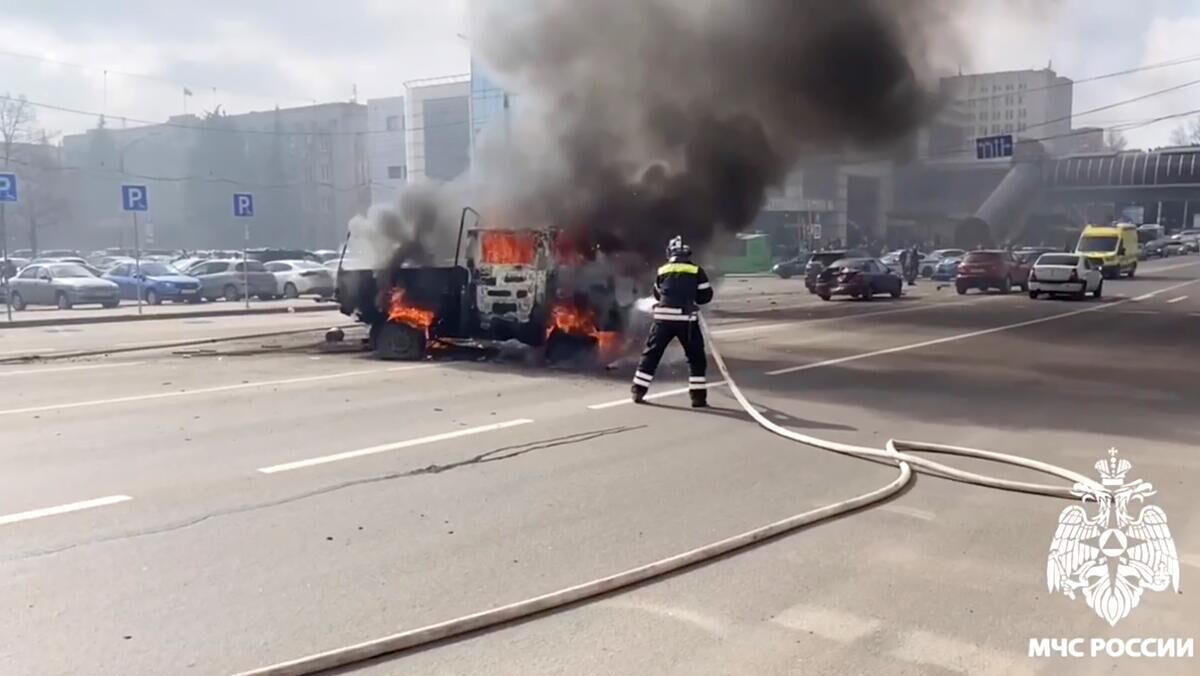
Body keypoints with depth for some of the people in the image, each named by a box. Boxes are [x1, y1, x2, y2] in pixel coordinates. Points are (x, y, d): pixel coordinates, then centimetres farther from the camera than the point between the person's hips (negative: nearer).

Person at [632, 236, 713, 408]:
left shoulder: (662, 271, 11)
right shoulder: (696, 271, 3)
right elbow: (706, 296, 6)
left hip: (664, 317, 2)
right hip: (686, 319, -2)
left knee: (651, 354, 13)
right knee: (696, 357, 9)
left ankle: (638, 391, 13)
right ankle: (698, 396, 3)